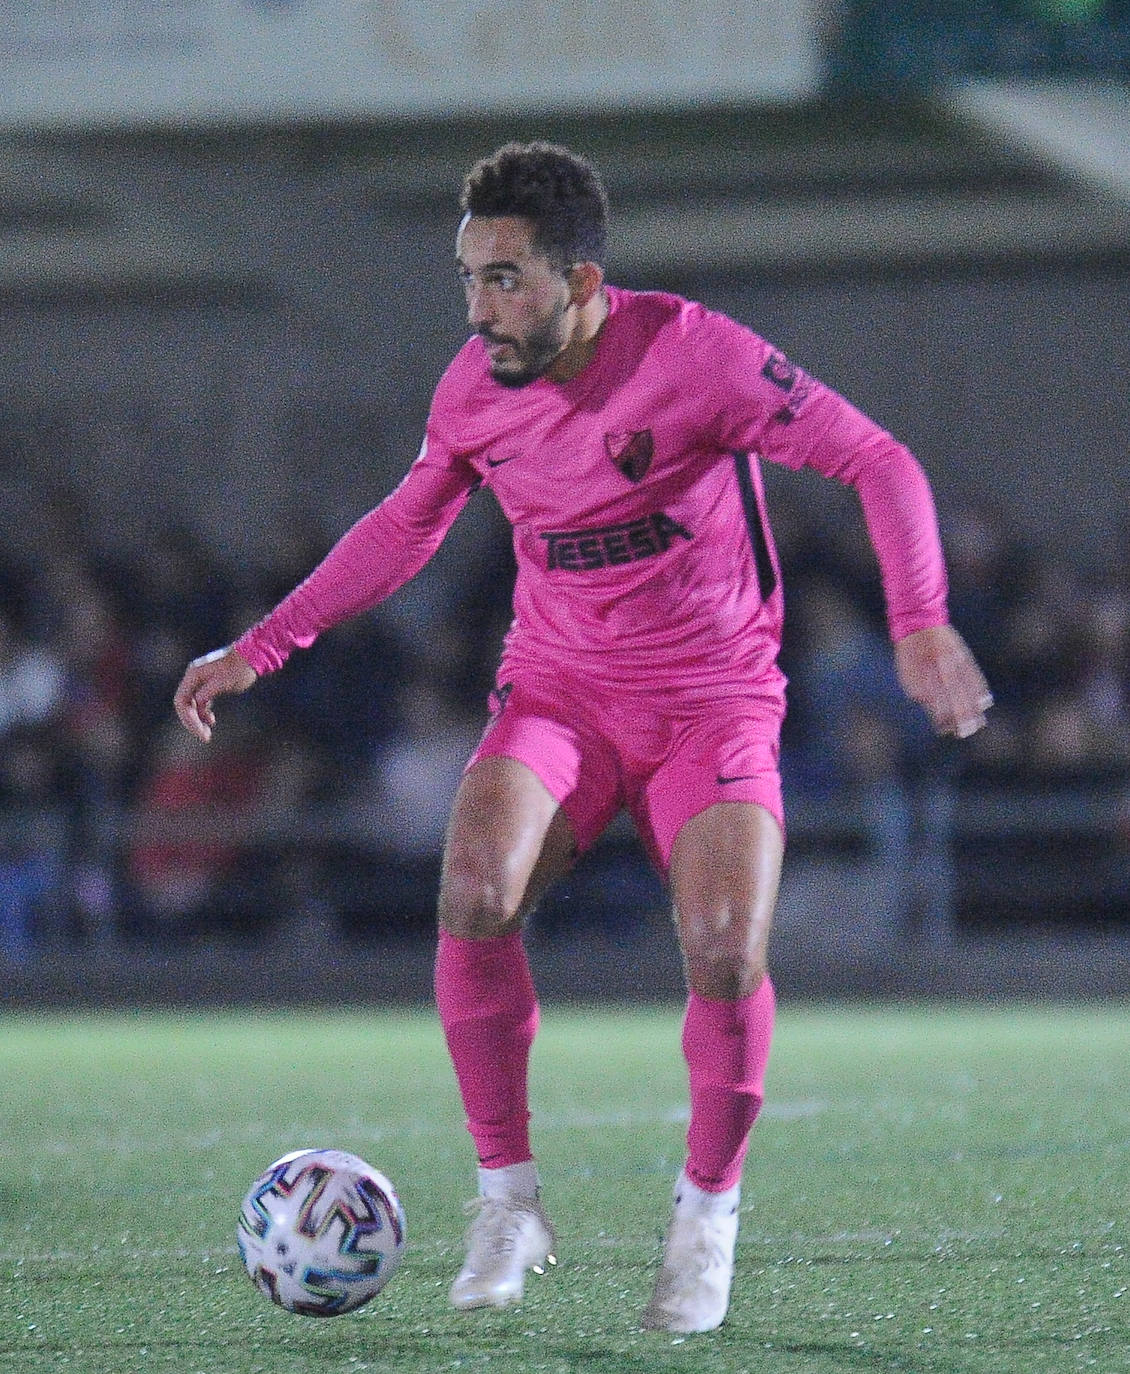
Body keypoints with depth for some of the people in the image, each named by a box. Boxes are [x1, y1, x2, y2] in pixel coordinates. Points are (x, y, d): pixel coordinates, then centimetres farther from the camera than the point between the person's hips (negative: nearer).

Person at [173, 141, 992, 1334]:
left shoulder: (693, 353, -18)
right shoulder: (474, 388, -4)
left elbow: (877, 463, -14)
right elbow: (405, 526, 16)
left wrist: (921, 622, -28)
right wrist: (263, 645, 12)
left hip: (712, 697, -3)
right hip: (557, 689, 3)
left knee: (725, 954, -24)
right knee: (474, 889, -27)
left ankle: (708, 1209, 3)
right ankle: (507, 1195, -11)